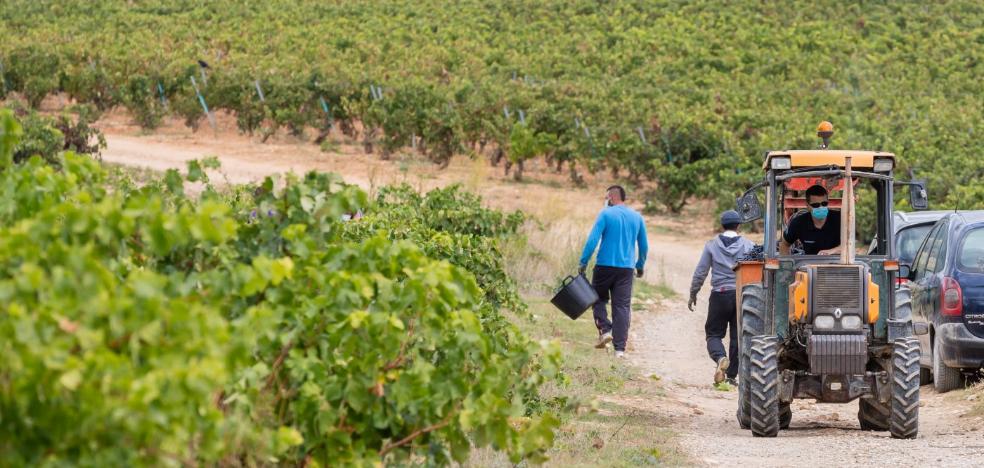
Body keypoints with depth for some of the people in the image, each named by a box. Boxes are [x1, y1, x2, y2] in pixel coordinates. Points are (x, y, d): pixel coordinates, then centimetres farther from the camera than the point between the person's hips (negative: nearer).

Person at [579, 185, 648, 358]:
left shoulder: (606, 214, -5)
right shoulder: (637, 217, 9)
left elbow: (593, 240, -12)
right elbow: (644, 246, 14)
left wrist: (583, 263, -7)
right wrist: (640, 266, 27)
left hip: (605, 266, -3)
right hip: (626, 268, 3)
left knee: (599, 299, 16)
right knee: (622, 306, 3)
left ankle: (605, 330, -4)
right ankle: (620, 348, 0)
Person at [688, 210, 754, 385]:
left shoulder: (712, 245, 0)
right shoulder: (748, 246, 1)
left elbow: (700, 272, 2)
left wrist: (693, 294, 12)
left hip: (720, 294, -1)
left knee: (713, 333, 6)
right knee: (737, 336, 9)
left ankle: (720, 358, -23)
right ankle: (731, 375, 10)